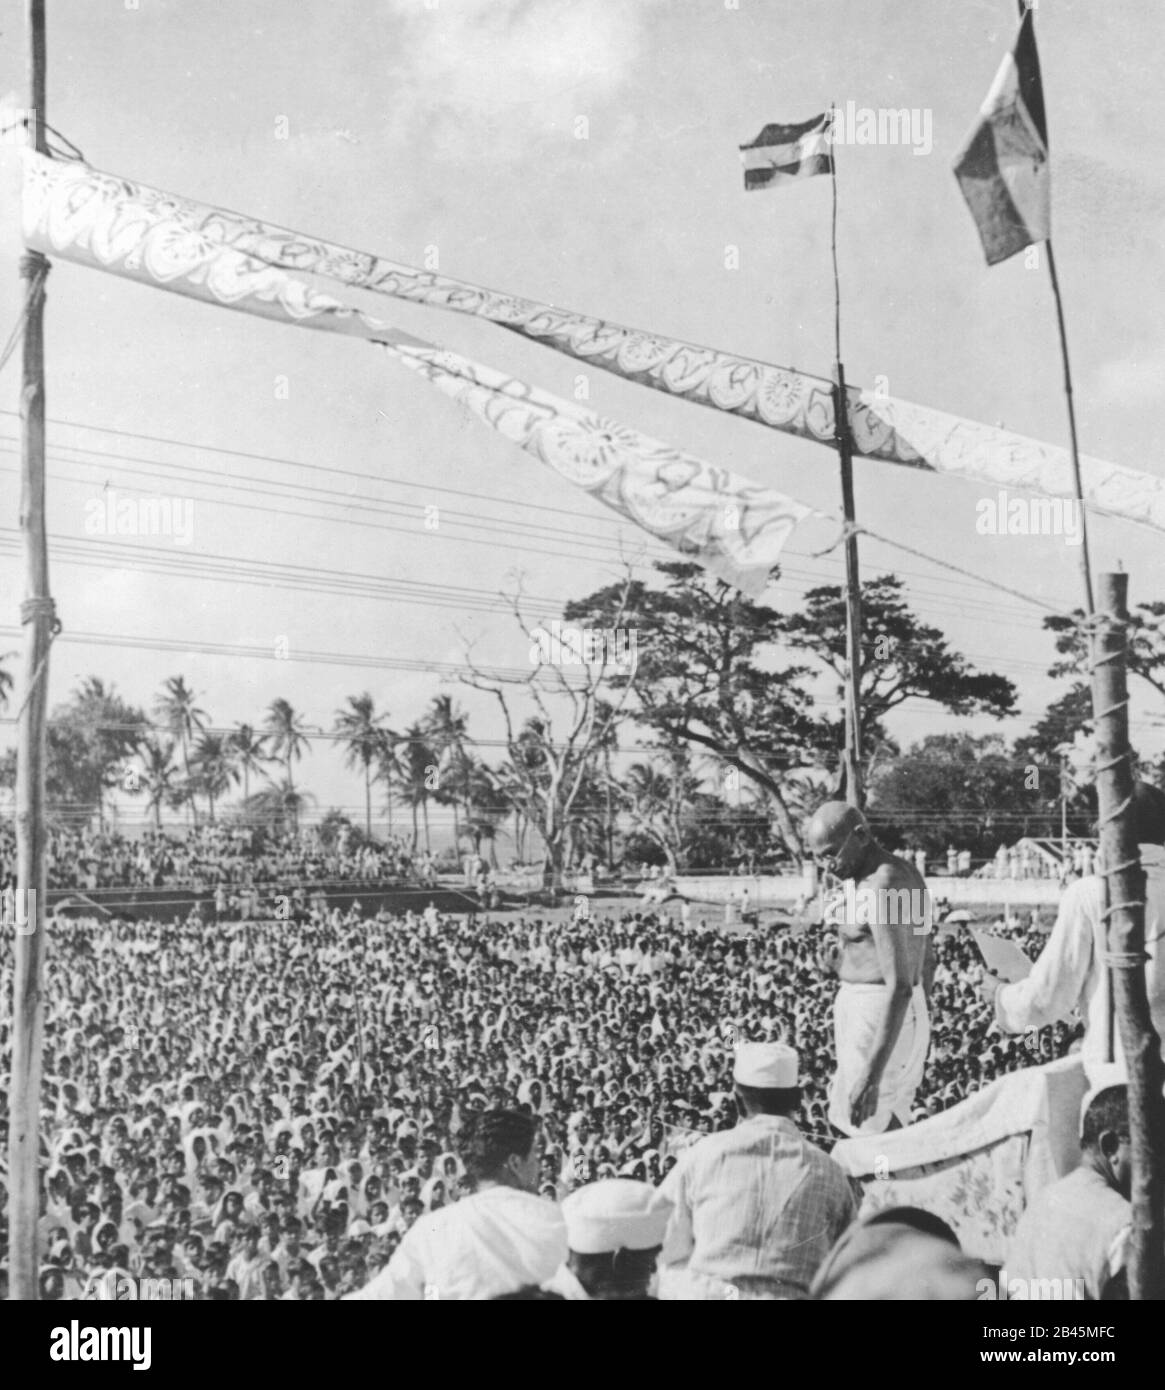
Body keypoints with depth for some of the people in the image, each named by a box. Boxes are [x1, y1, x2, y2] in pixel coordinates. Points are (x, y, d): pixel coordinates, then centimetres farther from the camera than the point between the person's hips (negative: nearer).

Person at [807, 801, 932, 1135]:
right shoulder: (905, 874, 10)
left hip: (880, 1026, -10)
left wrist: (870, 1074, -26)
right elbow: (925, 960, 19)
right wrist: (916, 1024, 28)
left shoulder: (882, 891, -21)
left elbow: (899, 987, -25)